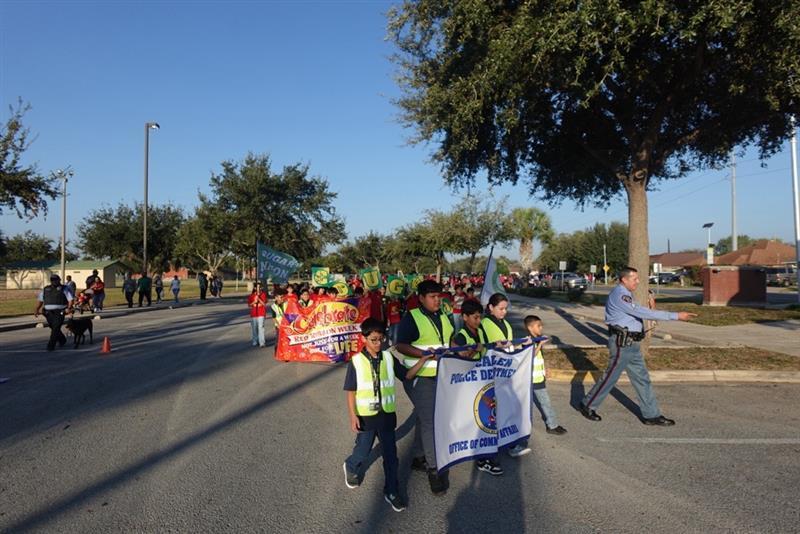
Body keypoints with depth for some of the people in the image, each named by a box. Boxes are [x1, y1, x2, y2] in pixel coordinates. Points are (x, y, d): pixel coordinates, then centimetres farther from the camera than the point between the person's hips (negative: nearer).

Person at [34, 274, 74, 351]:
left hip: (59, 312, -5)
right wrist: (37, 310, 5)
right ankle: (62, 340, 33)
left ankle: (51, 345, -7)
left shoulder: (64, 289, 4)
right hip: (48, 312, 5)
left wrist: (69, 308, -16)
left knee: (56, 329, -11)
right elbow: (40, 300, 17)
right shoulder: (45, 289, 16)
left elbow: (71, 298, -2)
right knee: (53, 328, 12)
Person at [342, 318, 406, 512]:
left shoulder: (388, 357, -4)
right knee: (363, 451, 15)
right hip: (366, 415, -2)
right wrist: (353, 416, -11)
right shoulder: (356, 361, -11)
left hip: (387, 414, 2)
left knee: (390, 454, 8)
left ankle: (391, 491, 25)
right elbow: (350, 391, -7)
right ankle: (351, 467, 48)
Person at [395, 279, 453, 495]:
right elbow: (401, 346, -17)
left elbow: (452, 340, 18)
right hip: (419, 378, -7)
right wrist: (424, 353, -28)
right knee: (429, 421, -8)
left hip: (440, 377, 7)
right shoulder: (411, 318, -13)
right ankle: (434, 469, 1)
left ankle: (418, 457, 33)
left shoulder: (443, 318, 9)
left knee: (424, 418, 18)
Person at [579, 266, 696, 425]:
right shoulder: (619, 295, -20)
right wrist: (676, 316, -27)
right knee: (610, 377, 1)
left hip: (632, 344, 10)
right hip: (622, 343, -10)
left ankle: (651, 415, 18)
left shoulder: (625, 294, 14)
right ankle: (587, 405, 17)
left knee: (642, 379, 11)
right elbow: (643, 312, -27)